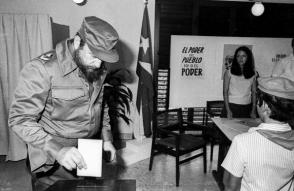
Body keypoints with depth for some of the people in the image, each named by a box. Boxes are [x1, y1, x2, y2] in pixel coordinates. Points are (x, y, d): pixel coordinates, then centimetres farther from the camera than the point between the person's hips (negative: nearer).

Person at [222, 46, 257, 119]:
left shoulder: (253, 74, 7)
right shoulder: (229, 72, -1)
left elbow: (254, 93, 9)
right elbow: (225, 92, -2)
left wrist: (253, 111, 3)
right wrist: (228, 110, -8)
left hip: (247, 108, 2)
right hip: (231, 106, -2)